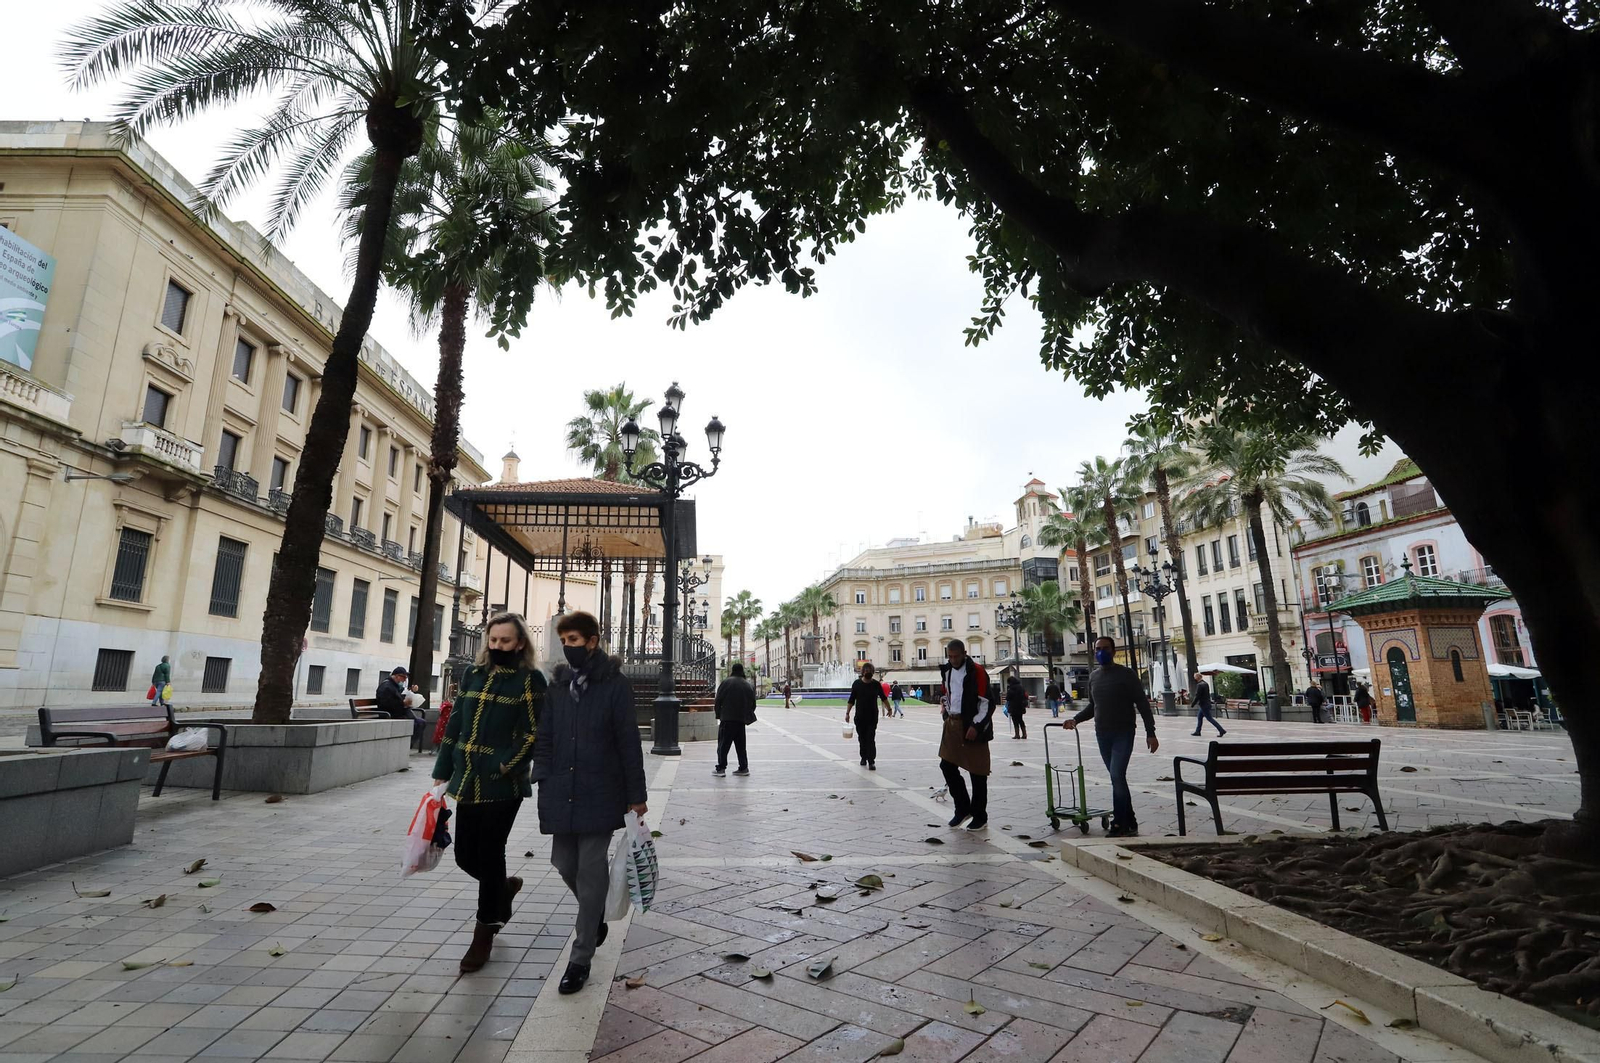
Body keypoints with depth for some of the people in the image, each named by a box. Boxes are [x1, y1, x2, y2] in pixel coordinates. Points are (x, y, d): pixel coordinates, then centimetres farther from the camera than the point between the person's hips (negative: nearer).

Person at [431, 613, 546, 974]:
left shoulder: (530, 680, -7)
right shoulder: (472, 674, 9)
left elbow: (532, 733, -10)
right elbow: (455, 725, 12)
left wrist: (503, 768, -16)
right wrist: (442, 772, 10)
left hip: (504, 784, -5)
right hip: (468, 781, 5)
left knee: (489, 853, 2)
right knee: (466, 855, 11)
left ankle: (485, 933, 20)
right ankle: (504, 888, 40)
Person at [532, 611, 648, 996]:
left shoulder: (616, 684, -8)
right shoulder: (558, 686, 7)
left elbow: (629, 743, -7)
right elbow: (545, 737, 12)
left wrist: (636, 796, -6)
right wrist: (544, 779, 0)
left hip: (600, 795, -5)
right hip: (562, 794, 5)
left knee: (590, 872, 1)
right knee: (564, 863, 14)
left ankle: (581, 958, 16)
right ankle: (596, 915, 42)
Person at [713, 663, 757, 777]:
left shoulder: (726, 682, -5)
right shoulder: (747, 685, 8)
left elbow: (718, 700, -5)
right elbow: (753, 703, 10)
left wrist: (718, 715, 4)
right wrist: (747, 716, 19)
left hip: (727, 718, -4)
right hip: (741, 719, 4)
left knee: (723, 744, 1)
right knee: (741, 745, 13)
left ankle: (721, 768, -2)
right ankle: (744, 768, 14)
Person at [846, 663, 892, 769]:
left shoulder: (876, 684, 0)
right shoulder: (856, 684, 0)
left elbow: (884, 698, 14)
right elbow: (851, 700, 3)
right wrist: (847, 713, -2)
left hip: (872, 717, -1)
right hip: (859, 717, 1)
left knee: (871, 739, -8)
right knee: (862, 738, 10)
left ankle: (871, 762, -9)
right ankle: (863, 757, 28)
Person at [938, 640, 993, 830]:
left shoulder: (977, 671, -12)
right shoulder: (946, 670, 9)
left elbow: (987, 702, -14)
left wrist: (975, 726, -18)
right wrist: (943, 705, 7)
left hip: (972, 726, -7)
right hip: (952, 723, 7)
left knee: (977, 772, 1)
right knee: (947, 766, 7)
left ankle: (980, 817, 15)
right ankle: (963, 808, 24)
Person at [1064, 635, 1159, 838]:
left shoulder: (1126, 674, -5)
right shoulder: (1094, 676, 11)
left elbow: (1142, 704, -6)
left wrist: (1150, 733, -11)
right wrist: (1076, 719, 6)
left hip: (1123, 733, -6)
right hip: (1102, 735, 6)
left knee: (1117, 776, -14)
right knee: (1117, 778, 10)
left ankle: (1121, 824, -5)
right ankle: (1129, 823, 18)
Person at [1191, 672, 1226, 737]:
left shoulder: (1199, 685, -20)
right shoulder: (1206, 683, 9)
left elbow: (1197, 696, -20)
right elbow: (1208, 694, 15)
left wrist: (1193, 704, -10)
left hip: (1204, 705, -10)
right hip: (1207, 703, 10)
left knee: (1210, 718, -3)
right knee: (1199, 717, 16)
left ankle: (1221, 730, -3)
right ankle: (1197, 731, 20)